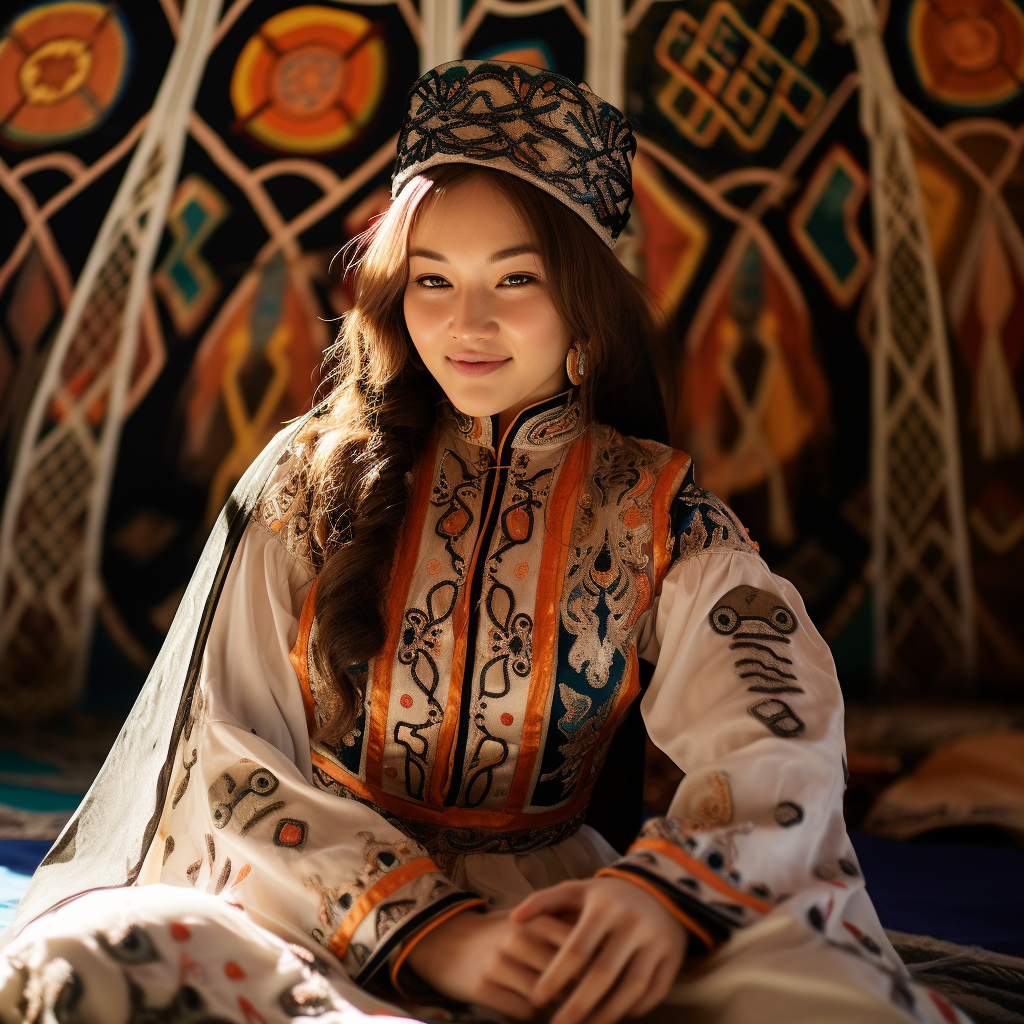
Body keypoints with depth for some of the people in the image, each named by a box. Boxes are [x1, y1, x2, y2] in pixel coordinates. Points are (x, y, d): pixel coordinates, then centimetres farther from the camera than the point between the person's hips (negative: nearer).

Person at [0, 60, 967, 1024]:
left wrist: (665, 892, -29)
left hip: (554, 912, 0)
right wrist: (429, 931, -17)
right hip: (321, 904, 1)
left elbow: (780, 745, -8)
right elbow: (232, 752, -3)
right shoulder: (314, 475, 3)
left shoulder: (659, 511, 4)